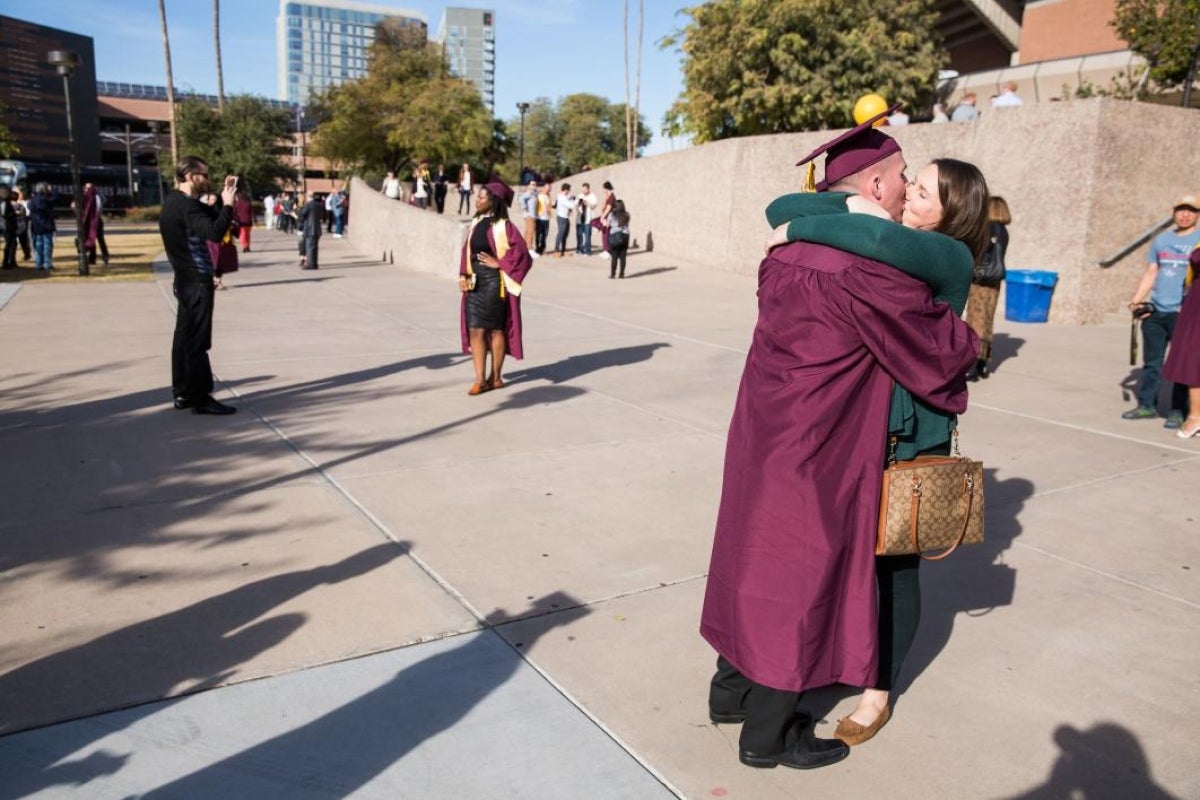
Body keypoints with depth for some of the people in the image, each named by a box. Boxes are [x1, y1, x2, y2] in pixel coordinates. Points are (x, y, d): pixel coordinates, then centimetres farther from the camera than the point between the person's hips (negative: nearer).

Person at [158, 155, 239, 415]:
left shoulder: (176, 201, 13)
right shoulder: (185, 206, -18)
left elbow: (211, 217, 18)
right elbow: (214, 233, -32)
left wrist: (224, 199, 4)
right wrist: (228, 204, -29)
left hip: (187, 279, 10)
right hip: (197, 280, -10)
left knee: (185, 336, 13)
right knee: (197, 340, -7)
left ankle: (183, 393, 19)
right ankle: (200, 398, -4)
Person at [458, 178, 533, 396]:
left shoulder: (503, 226, -11)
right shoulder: (477, 223, 9)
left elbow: (522, 255, -14)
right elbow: (467, 250, 13)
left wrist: (498, 263, -14)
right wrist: (463, 275, 0)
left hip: (494, 283, -6)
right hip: (475, 282, 7)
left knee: (495, 329, 5)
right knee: (475, 330, 3)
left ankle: (496, 377, 18)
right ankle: (480, 379, 7)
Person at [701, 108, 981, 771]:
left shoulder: (789, 250, 4)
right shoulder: (869, 268, -21)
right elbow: (940, 340, -12)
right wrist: (969, 342, 11)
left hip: (764, 434, 8)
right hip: (818, 453, -8)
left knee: (760, 556, 20)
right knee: (804, 574, 6)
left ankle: (732, 687, 36)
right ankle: (767, 734, 22)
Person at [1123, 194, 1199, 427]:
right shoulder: (1161, 239, 14)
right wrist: (1136, 300, 6)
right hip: (1155, 312, 4)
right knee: (1152, 361, 10)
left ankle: (1178, 411, 6)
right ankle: (1146, 405, 19)